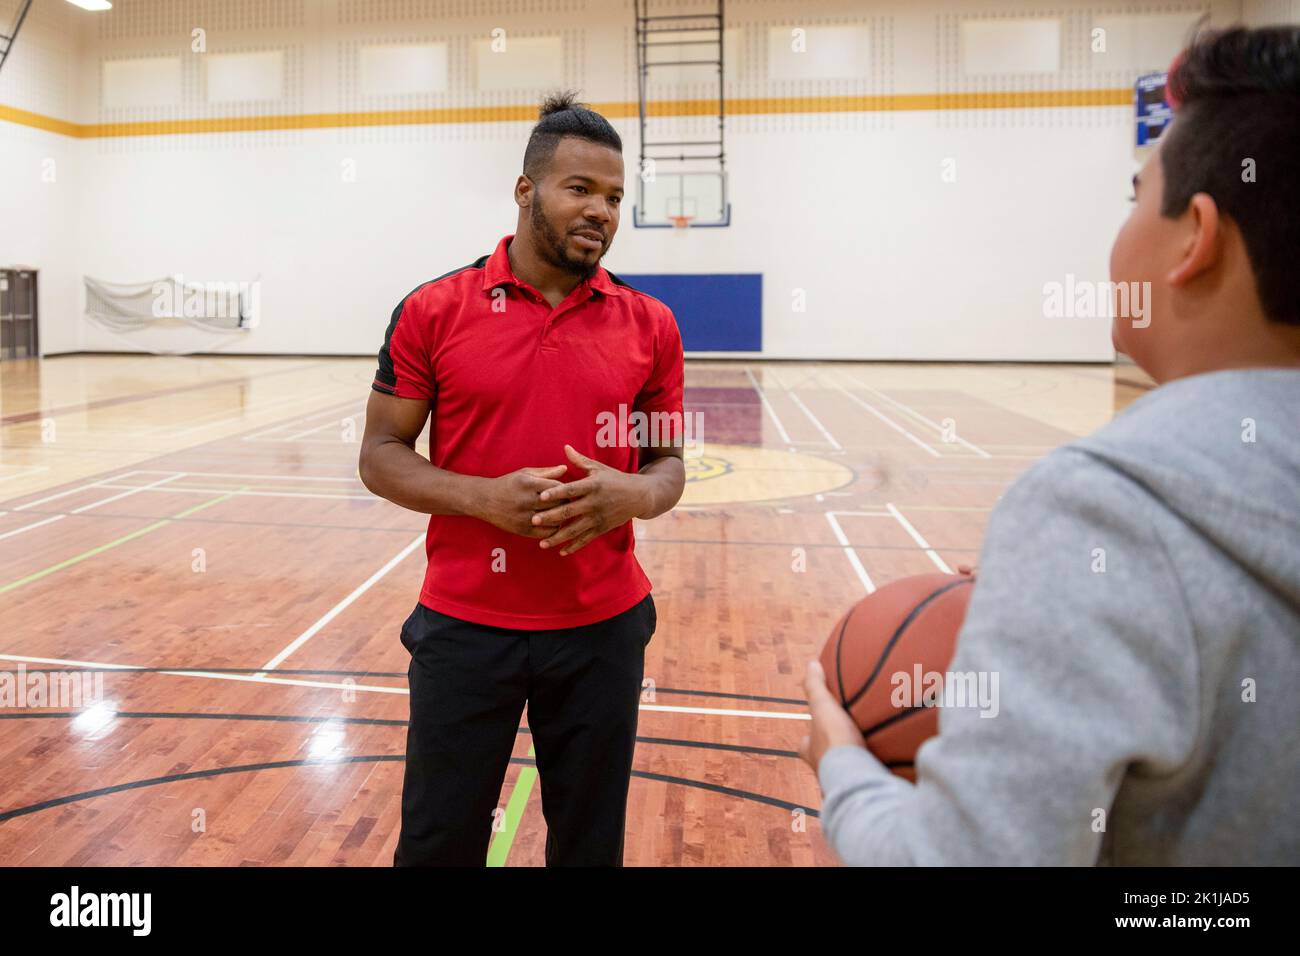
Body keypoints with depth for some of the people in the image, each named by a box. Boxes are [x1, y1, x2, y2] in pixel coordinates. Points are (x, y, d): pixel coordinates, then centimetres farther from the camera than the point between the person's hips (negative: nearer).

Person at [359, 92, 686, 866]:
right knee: (437, 842, 13)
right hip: (464, 626, -1)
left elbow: (669, 462, 8)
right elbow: (380, 454, 0)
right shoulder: (433, 311, -4)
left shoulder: (649, 325, 1)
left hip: (603, 629, 2)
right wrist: (483, 496, -18)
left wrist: (633, 495, -16)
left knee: (591, 843, 15)